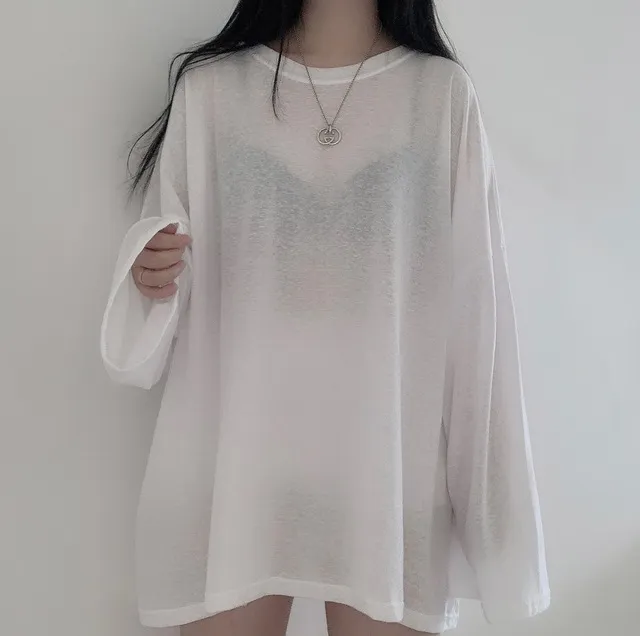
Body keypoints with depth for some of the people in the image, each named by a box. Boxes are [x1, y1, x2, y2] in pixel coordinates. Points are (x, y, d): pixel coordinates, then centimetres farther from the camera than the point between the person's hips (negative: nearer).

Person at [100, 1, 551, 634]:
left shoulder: (444, 93, 3)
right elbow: (168, 270, 8)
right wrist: (148, 273, -15)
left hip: (390, 458, 0)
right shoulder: (209, 86, 5)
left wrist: (489, 485, 0)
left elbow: (474, 305, 1)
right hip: (233, 453, 1)